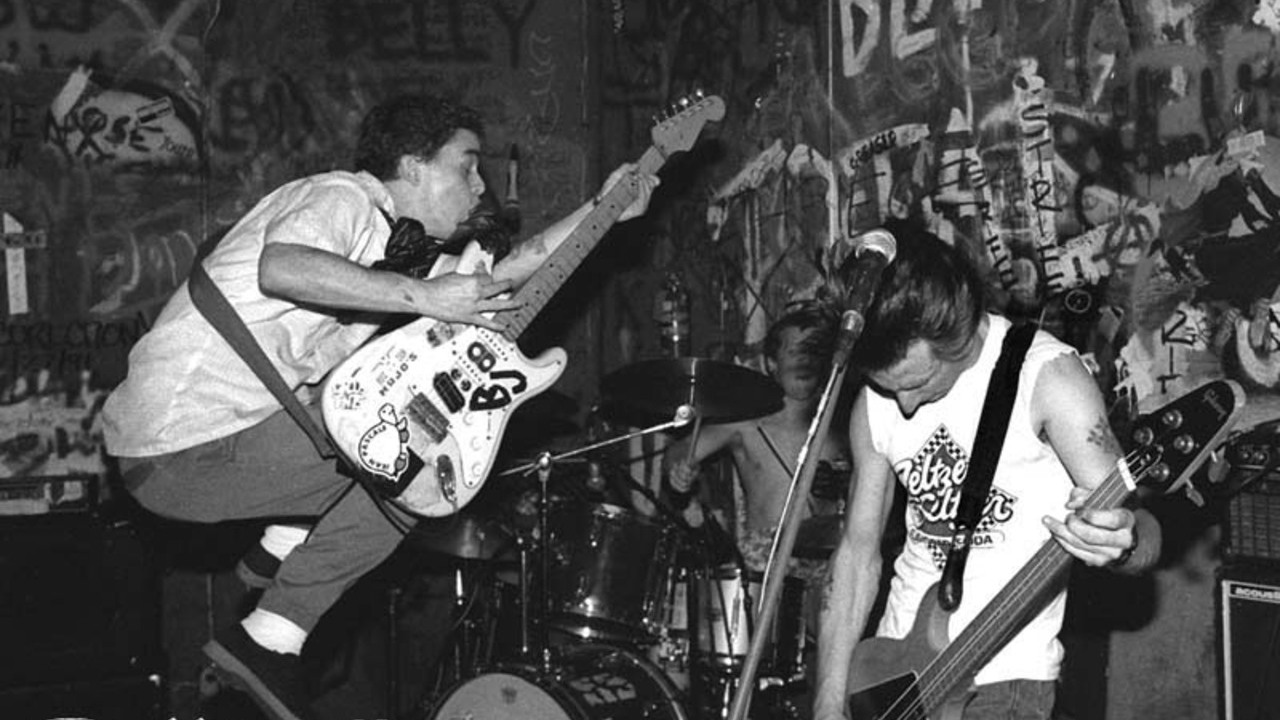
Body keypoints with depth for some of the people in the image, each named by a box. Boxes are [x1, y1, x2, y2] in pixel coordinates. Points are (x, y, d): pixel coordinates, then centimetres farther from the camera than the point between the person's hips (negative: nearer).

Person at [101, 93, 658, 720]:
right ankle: (271, 637, -7)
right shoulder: (342, 197, -10)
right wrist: (421, 297, -28)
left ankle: (280, 552, 14)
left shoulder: (391, 242, 20)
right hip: (182, 451, -10)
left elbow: (500, 279, 21)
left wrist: (603, 212, 18)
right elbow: (280, 268, -32)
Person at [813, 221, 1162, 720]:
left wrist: (1120, 542, -38)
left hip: (1003, 678, -5)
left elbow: (1144, 537, -14)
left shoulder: (1043, 374, -14)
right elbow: (858, 551, 6)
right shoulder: (876, 401, 1)